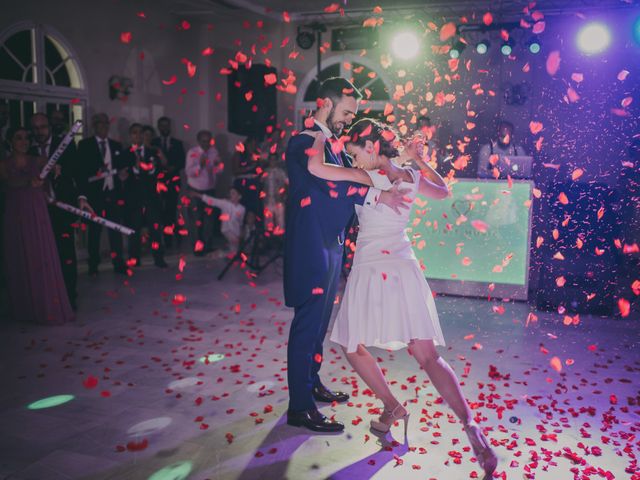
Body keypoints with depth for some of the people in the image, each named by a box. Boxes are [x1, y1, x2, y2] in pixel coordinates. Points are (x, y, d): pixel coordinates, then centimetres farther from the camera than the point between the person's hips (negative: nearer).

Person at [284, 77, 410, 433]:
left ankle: (312, 383, 34)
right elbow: (331, 185, -24)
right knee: (308, 322, -3)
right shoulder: (304, 142, -15)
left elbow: (352, 175, 12)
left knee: (320, 320, 19)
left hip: (331, 244, 9)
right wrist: (379, 196, -21)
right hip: (311, 246, -9)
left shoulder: (334, 142, 15)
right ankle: (300, 407, 6)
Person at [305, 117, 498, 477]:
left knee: (354, 346, 17)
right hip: (405, 269, 6)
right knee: (428, 356, 3)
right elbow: (444, 191, 26)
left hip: (371, 270, -5)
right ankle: (470, 424, -10)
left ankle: (393, 407, 20)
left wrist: (321, 134, 1)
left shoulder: (367, 177, -10)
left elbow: (315, 167, -16)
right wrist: (420, 160, 26)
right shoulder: (412, 177, 6)